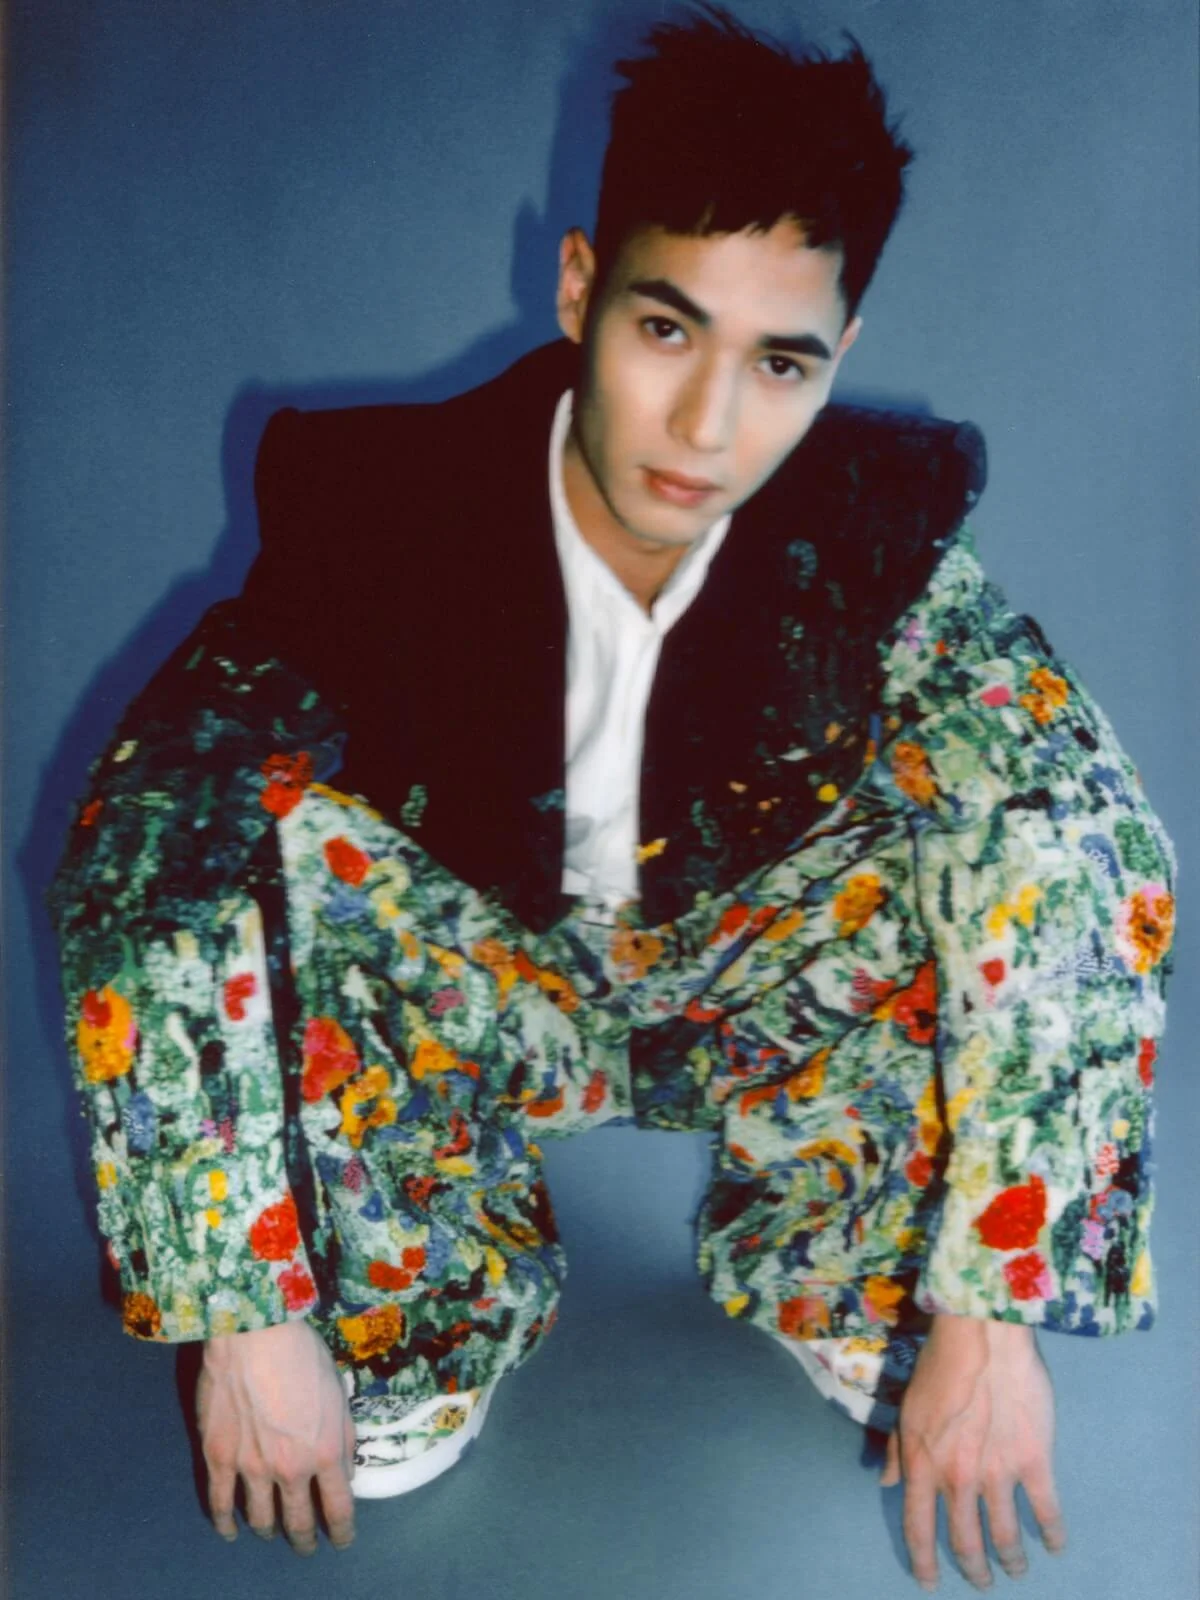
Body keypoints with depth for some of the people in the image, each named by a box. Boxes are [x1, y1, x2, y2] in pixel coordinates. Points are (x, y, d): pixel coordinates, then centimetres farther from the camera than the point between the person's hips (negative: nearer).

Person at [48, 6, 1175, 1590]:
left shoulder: (880, 531, -22)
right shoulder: (392, 505, -25)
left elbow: (1087, 842, -27)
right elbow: (139, 835, -32)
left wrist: (991, 1323, -31)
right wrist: (245, 1319, -35)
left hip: (751, 985, 1)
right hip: (484, 981, 0)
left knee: (1061, 824, -26)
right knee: (215, 844, -30)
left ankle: (897, 1305, -3)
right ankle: (423, 1320, -7)